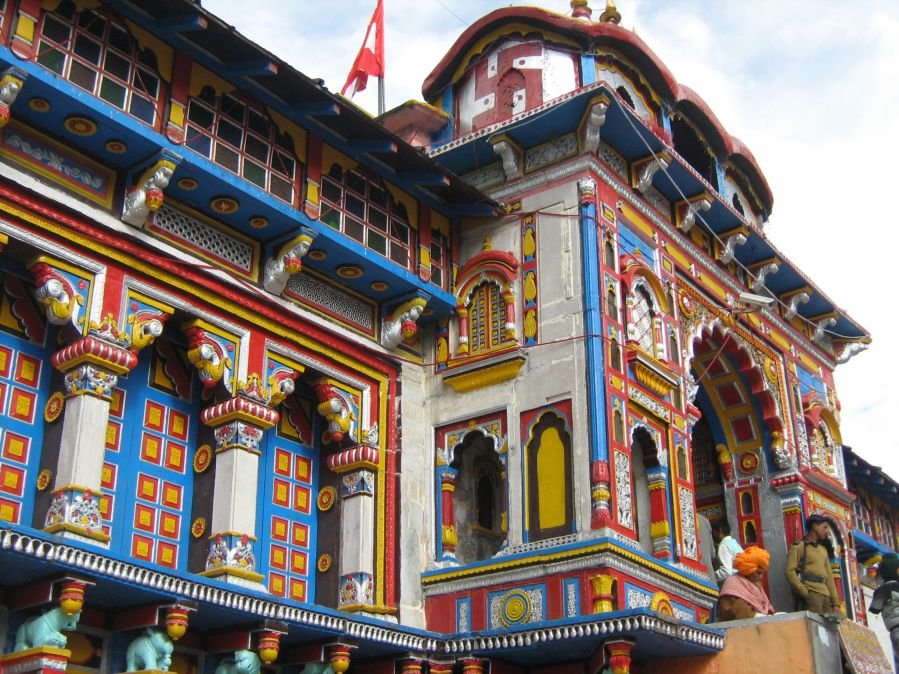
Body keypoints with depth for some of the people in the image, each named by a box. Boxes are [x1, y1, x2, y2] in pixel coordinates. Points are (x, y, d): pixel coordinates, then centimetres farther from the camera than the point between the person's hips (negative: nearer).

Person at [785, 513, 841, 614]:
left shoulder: (823, 549, 25)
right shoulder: (798, 546, 4)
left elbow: (829, 576, 22)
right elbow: (790, 572, -8)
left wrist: (835, 602, 14)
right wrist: (805, 592, -16)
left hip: (826, 596, 7)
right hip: (810, 595, -7)